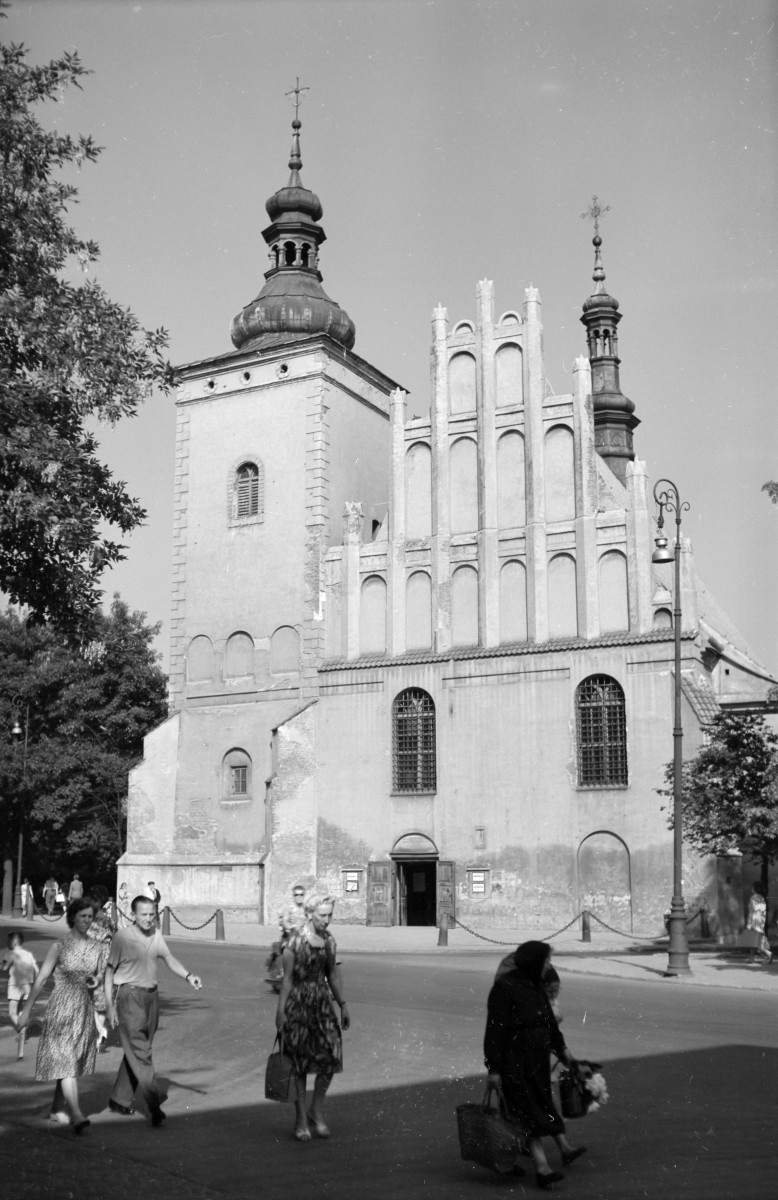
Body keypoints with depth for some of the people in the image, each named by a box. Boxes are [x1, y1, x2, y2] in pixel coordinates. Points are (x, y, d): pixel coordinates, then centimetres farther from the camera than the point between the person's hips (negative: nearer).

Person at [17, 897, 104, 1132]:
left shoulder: (95, 947, 7)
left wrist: (95, 980, -4)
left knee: (73, 1064, 10)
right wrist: (26, 1010, -5)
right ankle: (77, 1115, -21)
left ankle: (57, 1109, 27)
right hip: (61, 1010, -5)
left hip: (84, 1010, 5)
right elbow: (40, 979, -5)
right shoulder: (60, 946, -6)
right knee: (65, 1061, -13)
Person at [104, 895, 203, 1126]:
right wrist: (109, 1005, -10)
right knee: (140, 1052, -8)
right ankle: (154, 1106, -11)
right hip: (130, 995, -6)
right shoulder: (122, 937, -9)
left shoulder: (156, 936, 7)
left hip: (151, 996, 6)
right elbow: (109, 971, -6)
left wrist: (188, 976, -16)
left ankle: (120, 1100, 26)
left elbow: (169, 958, 1)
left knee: (136, 1051, 13)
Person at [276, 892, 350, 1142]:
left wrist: (342, 1004, 15)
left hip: (322, 1001, 5)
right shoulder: (295, 941, -13)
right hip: (298, 1003, -5)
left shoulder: (329, 941, 5)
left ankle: (317, 1112, 16)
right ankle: (301, 1119, 14)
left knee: (331, 1055, -1)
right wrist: (281, 1010, -14)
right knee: (299, 1062, 2)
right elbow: (287, 977, -12)